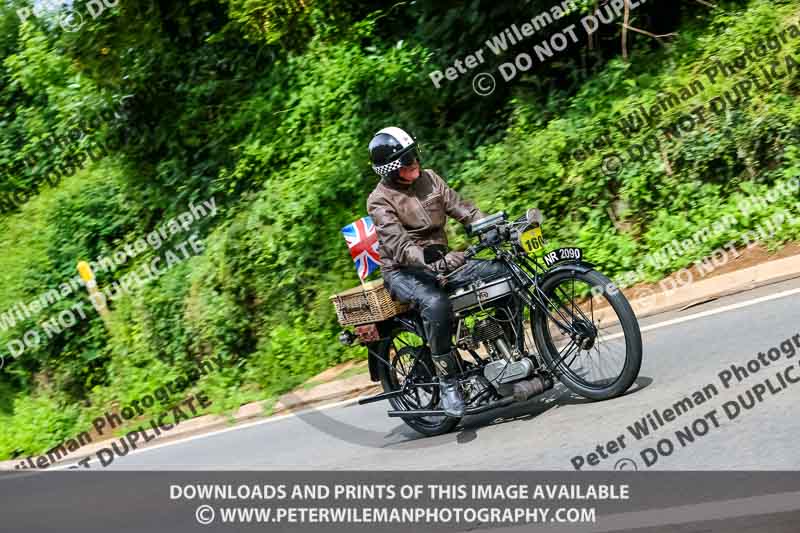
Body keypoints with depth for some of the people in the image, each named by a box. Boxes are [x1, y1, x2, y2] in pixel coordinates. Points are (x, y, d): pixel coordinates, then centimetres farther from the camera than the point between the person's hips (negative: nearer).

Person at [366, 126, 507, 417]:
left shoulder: (428, 178, 6)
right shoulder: (380, 200, -12)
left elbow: (462, 208, 1)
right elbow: (398, 246, -26)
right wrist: (428, 257, -44)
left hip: (441, 261, 6)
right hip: (405, 272, -6)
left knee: (504, 274, -13)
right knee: (436, 303, -38)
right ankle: (447, 382, -25)